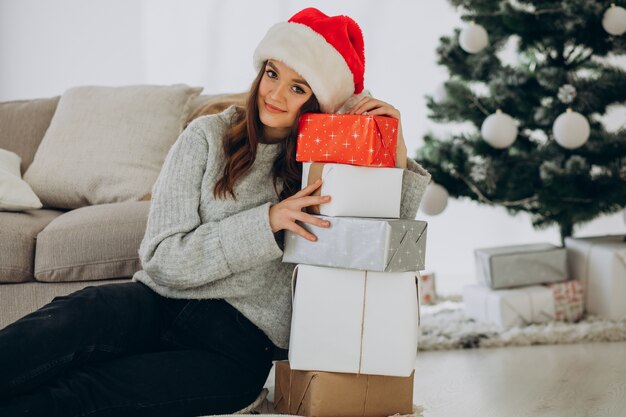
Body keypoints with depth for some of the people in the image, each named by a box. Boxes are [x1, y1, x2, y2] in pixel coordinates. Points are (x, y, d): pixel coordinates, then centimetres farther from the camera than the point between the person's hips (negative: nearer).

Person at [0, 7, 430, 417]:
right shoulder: (209, 137, 5)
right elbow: (162, 259, -4)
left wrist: (396, 152, -5)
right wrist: (267, 221, -14)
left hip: (240, 339, -1)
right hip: (160, 302, 1)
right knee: (75, 319, -35)